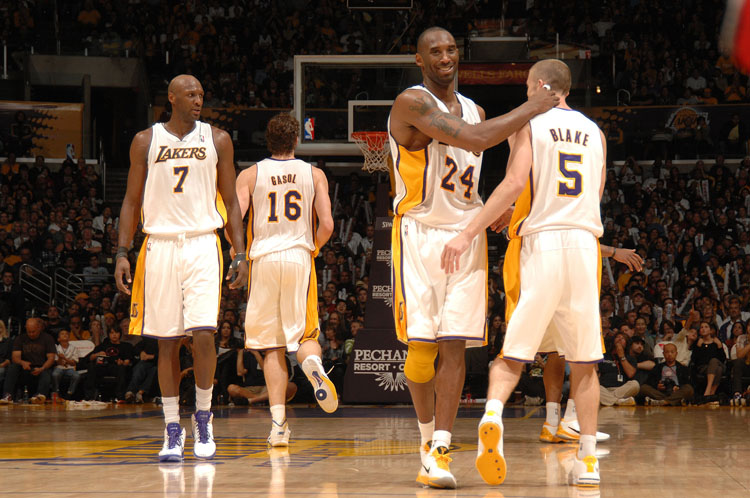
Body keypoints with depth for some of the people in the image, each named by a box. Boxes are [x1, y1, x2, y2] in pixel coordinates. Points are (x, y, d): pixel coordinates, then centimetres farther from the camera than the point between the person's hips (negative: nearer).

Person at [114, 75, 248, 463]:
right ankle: (172, 431, 10)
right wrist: (122, 253, -1)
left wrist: (240, 254, 2)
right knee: (166, 340, 2)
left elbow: (230, 203, 10)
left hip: (202, 245, -1)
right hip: (160, 245, 1)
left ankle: (203, 416, 6)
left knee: (203, 334, -14)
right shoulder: (146, 141, 6)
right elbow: (132, 202, 9)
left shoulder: (217, 140, 7)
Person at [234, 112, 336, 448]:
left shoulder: (250, 175, 4)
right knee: (305, 335, 8)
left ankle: (278, 424, 0)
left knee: (273, 346, 6)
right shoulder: (314, 175, 6)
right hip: (300, 258, 0)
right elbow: (326, 226, -3)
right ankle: (312, 362, -29)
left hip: (263, 260, 0)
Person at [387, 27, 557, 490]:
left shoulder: (473, 109, 15)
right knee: (420, 346, -6)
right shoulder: (412, 103, -10)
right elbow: (472, 139, -24)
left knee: (453, 346, -5)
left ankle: (439, 452, -8)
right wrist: (529, 110, -16)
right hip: (419, 234, -5)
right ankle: (428, 432, 18)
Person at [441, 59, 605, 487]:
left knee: (512, 352, 1)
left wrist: (470, 233, -17)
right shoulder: (594, 132, 17)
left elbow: (516, 182, -13)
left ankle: (493, 413, -27)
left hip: (540, 243, -3)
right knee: (584, 360, 9)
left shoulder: (528, 123, 2)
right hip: (584, 243, 3)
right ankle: (588, 460, 7)